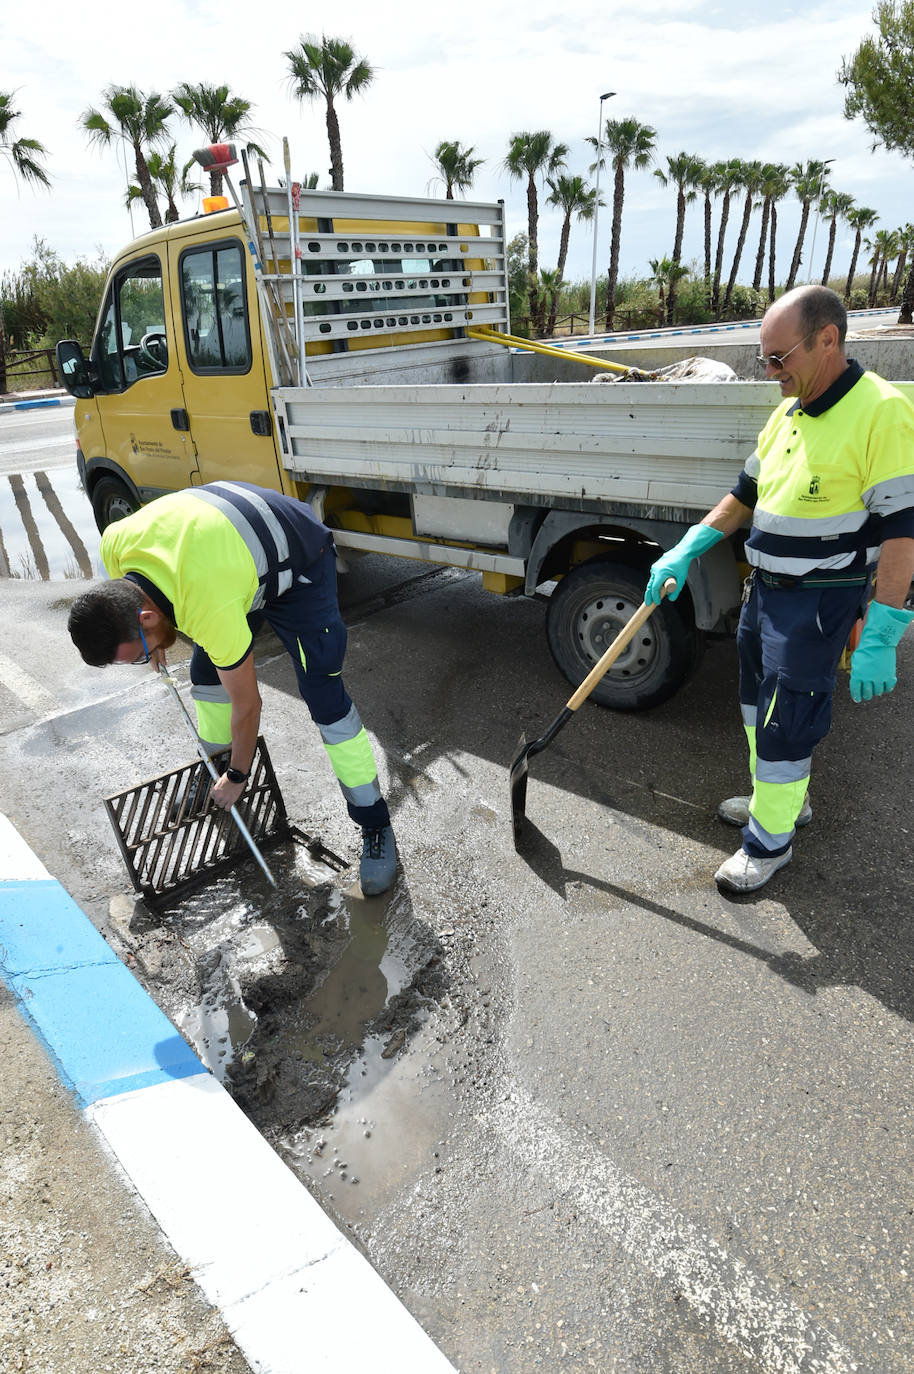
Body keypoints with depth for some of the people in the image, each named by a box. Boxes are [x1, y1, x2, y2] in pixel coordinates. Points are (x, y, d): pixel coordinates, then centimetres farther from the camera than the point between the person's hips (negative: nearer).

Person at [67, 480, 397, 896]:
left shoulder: (210, 611, -39)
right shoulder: (115, 544, -22)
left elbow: (247, 704, -23)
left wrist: (237, 776, -7)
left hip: (298, 561, -8)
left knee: (325, 700, -14)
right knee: (205, 673, 10)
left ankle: (375, 825, -2)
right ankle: (213, 771, 33)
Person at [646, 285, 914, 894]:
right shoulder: (788, 413, 8)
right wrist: (685, 552, 8)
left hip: (821, 601, -8)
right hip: (767, 587, 9)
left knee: (785, 720, -1)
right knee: (760, 700, 20)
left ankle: (771, 839, 18)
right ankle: (784, 797, 41)